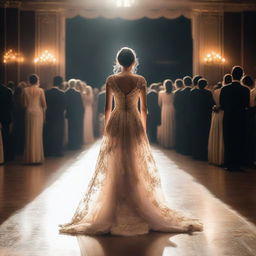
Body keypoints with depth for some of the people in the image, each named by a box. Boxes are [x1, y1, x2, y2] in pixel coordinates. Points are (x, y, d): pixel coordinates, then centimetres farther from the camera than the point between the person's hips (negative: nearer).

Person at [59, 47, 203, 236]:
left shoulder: (111, 80, -2)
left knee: (114, 168, 6)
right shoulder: (140, 80, -3)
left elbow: (108, 108, 0)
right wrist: (144, 129, 10)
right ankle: (139, 208, 9)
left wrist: (106, 128, 10)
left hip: (116, 123, 0)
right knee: (136, 167, 7)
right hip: (135, 123, 0)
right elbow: (144, 109, 0)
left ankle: (114, 214, 8)